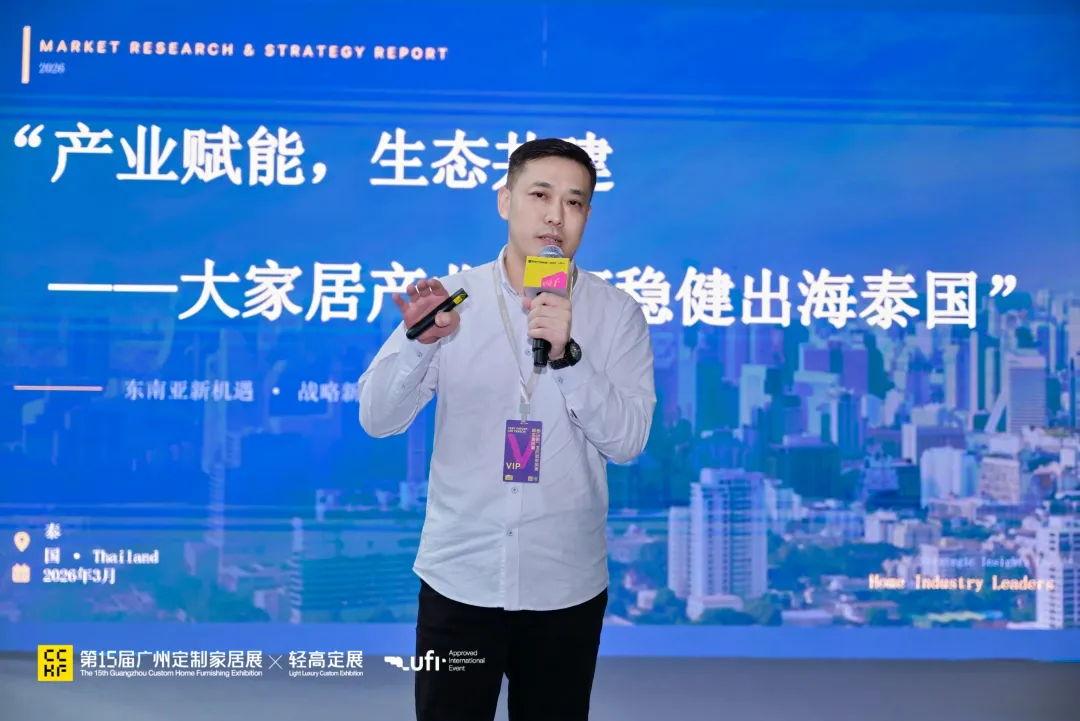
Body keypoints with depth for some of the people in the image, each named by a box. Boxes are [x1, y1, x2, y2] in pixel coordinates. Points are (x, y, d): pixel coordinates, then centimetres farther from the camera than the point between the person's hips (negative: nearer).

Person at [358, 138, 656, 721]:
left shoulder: (616, 312, -2)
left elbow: (627, 440, -10)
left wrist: (567, 356, -24)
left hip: (566, 585, 0)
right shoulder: (452, 298, -2)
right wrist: (420, 341, -25)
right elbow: (378, 420, -7)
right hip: (459, 578, 0)